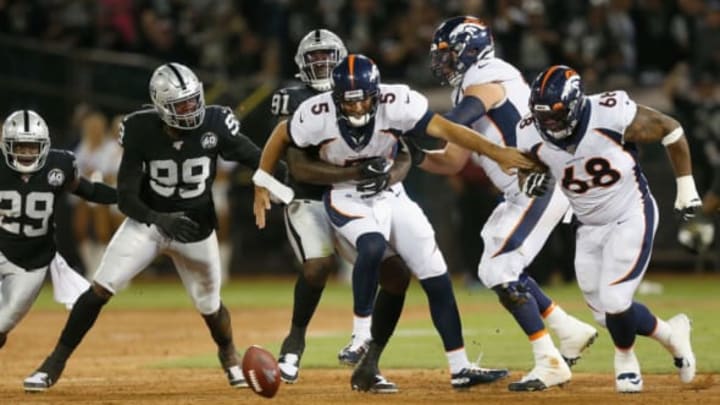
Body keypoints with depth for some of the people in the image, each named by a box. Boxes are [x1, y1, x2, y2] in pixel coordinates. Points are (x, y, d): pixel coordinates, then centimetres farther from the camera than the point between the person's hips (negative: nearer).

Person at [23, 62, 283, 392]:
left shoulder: (214, 124, -18)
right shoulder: (141, 131, -20)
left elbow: (256, 158, -13)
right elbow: (125, 197, -20)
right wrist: (160, 220, -37)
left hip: (196, 227, 1)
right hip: (148, 221, -1)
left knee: (210, 306, 11)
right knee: (100, 289, -14)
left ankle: (229, 356, 45)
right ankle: (54, 364, -5)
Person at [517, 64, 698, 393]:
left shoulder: (613, 116, -27)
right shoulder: (531, 135, -15)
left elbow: (670, 130, -12)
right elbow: (528, 173, 5)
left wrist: (686, 189, -6)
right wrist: (533, 181, -21)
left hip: (631, 218, -5)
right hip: (589, 227, 5)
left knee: (615, 302, -16)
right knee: (608, 314, 6)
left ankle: (625, 357, 17)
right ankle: (671, 334, 34)